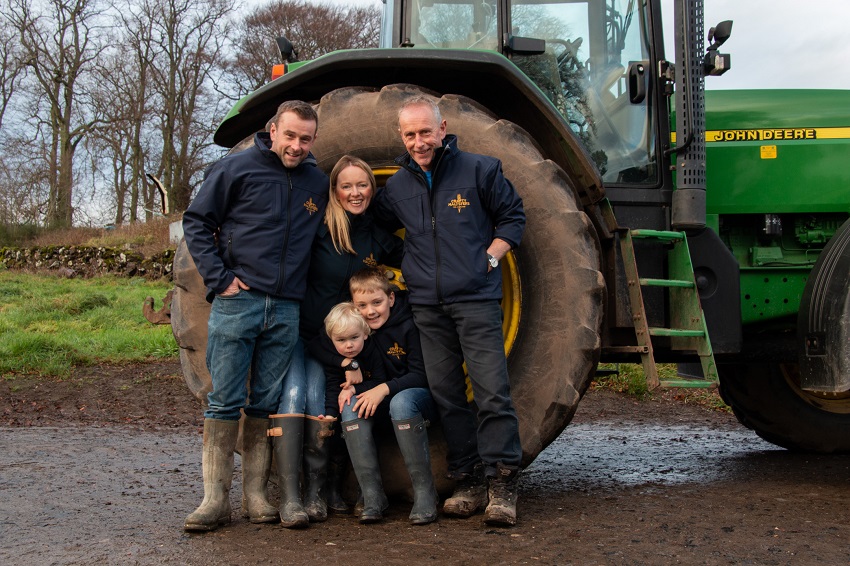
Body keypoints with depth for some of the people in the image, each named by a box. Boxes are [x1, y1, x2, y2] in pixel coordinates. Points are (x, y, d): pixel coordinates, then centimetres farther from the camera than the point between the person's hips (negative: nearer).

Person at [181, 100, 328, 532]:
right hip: (238, 301, -3)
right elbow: (196, 221, 1)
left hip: (286, 309, 4)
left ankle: (256, 495, 14)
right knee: (225, 401, -3)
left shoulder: (317, 183, 13)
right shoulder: (237, 168, 1)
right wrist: (219, 277, -7)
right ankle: (216, 498, 2)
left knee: (266, 404, 7)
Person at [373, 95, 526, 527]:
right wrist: (406, 270, 12)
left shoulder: (479, 170, 1)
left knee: (491, 391, -9)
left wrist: (489, 257, -5)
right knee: (446, 395, 6)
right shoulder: (396, 188, 12)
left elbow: (513, 217, 8)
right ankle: (468, 482, 14)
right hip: (427, 305, 4)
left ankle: (501, 483, -2)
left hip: (476, 300, -4)